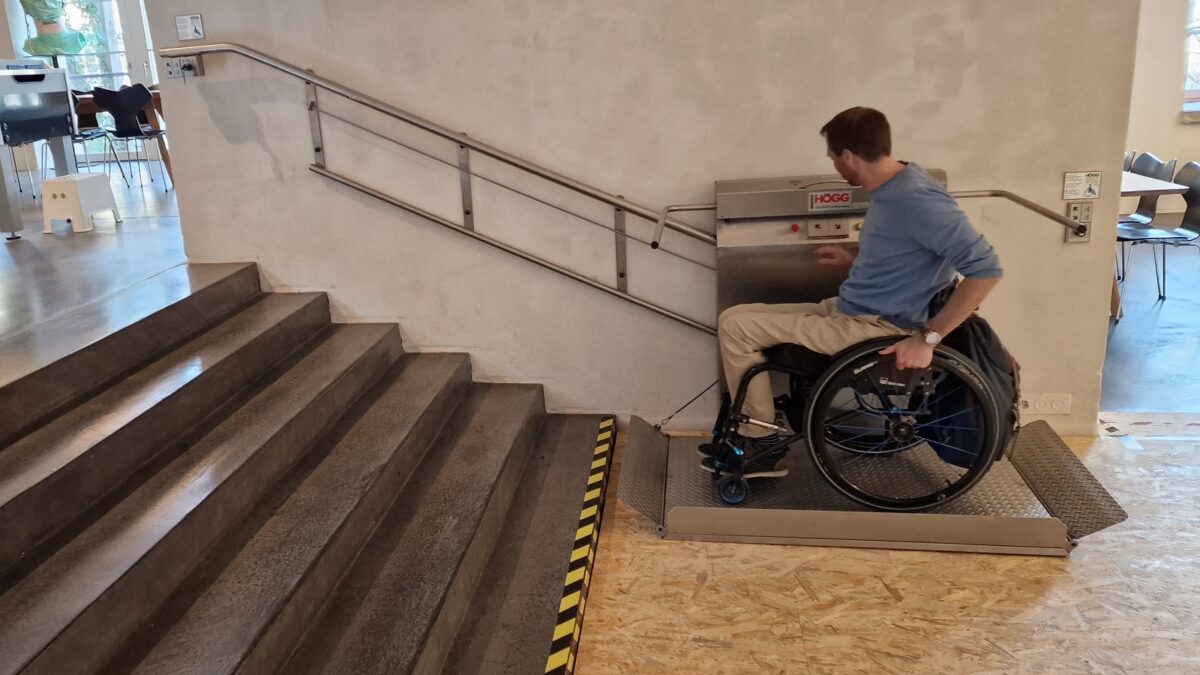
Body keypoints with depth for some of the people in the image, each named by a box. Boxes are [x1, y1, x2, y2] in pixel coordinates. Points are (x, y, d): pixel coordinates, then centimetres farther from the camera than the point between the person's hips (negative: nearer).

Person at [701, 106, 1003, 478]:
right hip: (847, 311, 10)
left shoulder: (918, 198, -22)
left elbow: (985, 268, -25)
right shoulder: (890, 187, 6)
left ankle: (765, 446, 2)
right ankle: (752, 434, 16)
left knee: (734, 326, -12)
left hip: (874, 328, -10)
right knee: (738, 318, 9)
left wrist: (928, 337, -25)